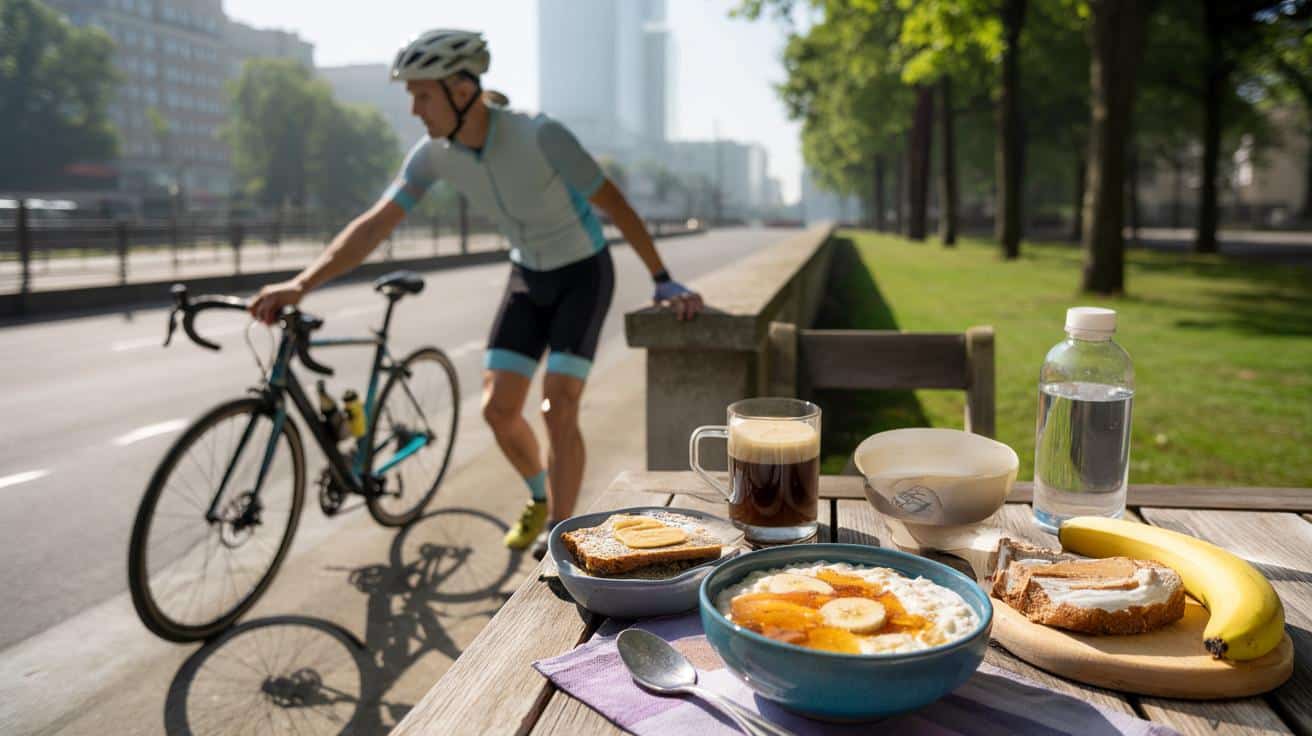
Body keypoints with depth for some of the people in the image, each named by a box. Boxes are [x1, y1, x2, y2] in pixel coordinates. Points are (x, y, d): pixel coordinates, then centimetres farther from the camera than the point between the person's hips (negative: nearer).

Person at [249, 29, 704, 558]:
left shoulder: (540, 137, -29)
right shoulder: (434, 154, -13)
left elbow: (615, 206, -22)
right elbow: (374, 224, -12)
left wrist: (663, 282, -19)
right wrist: (301, 284, -21)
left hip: (583, 274, -5)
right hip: (528, 276, 5)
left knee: (558, 409, -15)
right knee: (498, 407, -1)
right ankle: (540, 498, 27)